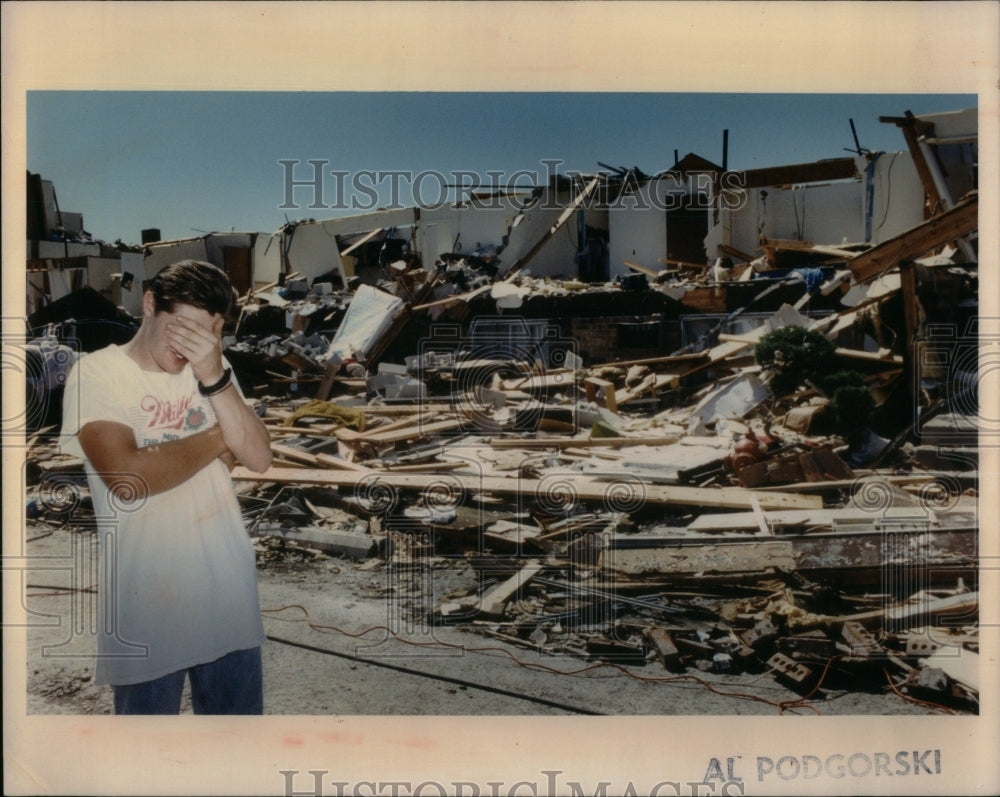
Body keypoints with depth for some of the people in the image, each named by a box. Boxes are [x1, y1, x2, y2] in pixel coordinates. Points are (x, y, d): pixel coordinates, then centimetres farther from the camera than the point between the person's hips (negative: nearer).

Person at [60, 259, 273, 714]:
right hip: (147, 598, -4)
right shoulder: (96, 374, -7)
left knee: (238, 708, 15)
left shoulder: (213, 370, 7)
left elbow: (259, 458, -6)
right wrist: (217, 440, -8)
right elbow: (125, 477, -22)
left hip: (229, 588, 4)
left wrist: (214, 377, -18)